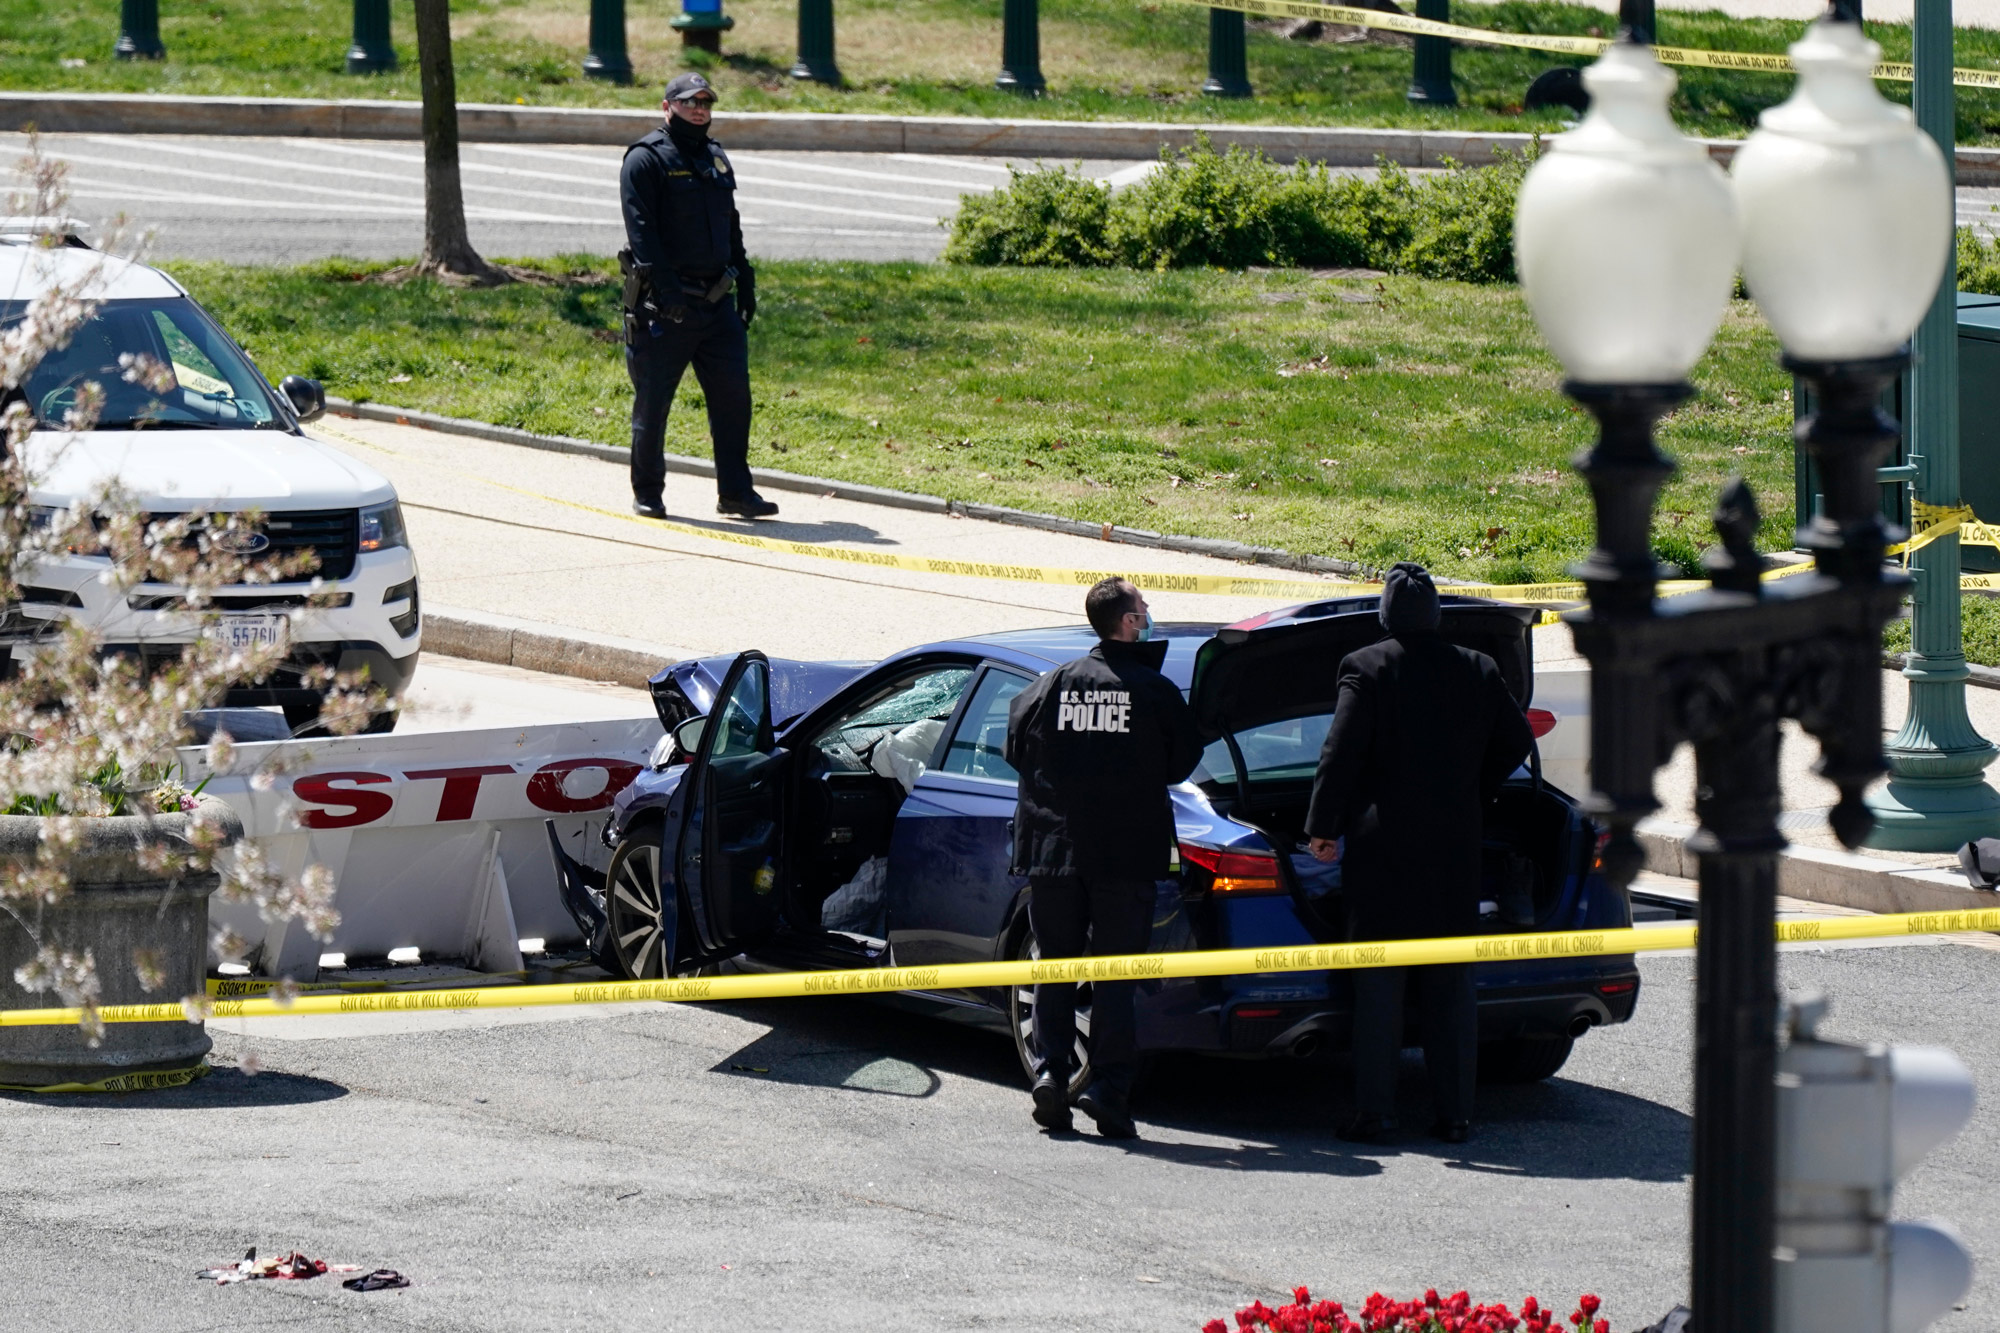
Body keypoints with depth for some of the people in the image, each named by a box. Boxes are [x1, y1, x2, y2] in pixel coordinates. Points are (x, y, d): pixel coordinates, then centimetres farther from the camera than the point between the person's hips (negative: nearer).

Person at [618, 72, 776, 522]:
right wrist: (664, 287, -23)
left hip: (716, 301, 6)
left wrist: (745, 283, 17)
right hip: (664, 304, -6)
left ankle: (735, 492, 5)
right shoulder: (646, 159, -6)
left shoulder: (716, 158, 17)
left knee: (733, 394, 1)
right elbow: (640, 229, -14)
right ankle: (647, 493, 11)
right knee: (653, 400, 1)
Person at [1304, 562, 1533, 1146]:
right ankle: (1455, 1113, 7)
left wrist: (1322, 827, -2)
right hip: (1454, 851, 3)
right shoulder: (1477, 671, 4)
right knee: (1452, 985, 8)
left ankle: (1376, 1112, -1)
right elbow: (1516, 742, 12)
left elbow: (1340, 754, -11)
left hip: (1382, 846, -3)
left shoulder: (1366, 668, -9)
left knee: (1378, 984, 1)